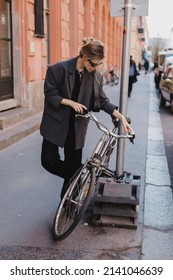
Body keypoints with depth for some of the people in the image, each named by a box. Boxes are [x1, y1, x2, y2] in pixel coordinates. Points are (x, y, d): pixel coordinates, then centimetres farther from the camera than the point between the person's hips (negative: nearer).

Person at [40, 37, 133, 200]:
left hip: (77, 125, 2)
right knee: (49, 161, -1)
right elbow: (50, 95, -11)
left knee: (73, 165, 6)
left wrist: (121, 117, -9)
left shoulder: (96, 76, -5)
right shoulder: (58, 69, -16)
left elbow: (103, 101, 0)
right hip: (56, 123, -2)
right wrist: (71, 103, -21)